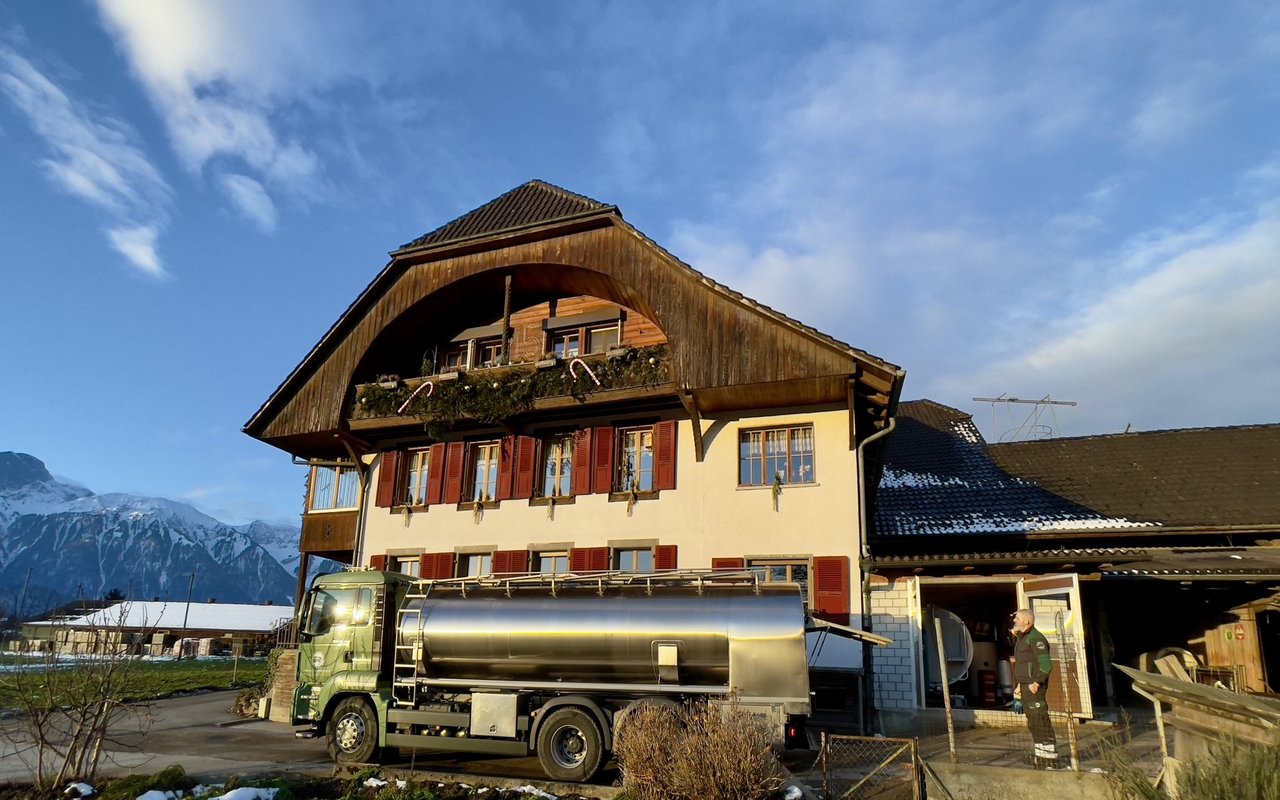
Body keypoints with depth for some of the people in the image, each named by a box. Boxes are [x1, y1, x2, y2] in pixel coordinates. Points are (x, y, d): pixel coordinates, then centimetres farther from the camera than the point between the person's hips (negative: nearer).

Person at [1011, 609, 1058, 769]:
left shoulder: (1035, 638, -15)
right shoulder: (1022, 639, 17)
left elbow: (1046, 664, -23)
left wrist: (1036, 683, -22)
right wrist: (1020, 684, 20)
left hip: (1034, 687, -10)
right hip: (1026, 687, 10)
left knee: (1041, 721, -7)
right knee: (1032, 722, 15)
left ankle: (1049, 758, -2)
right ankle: (1041, 755, 23)